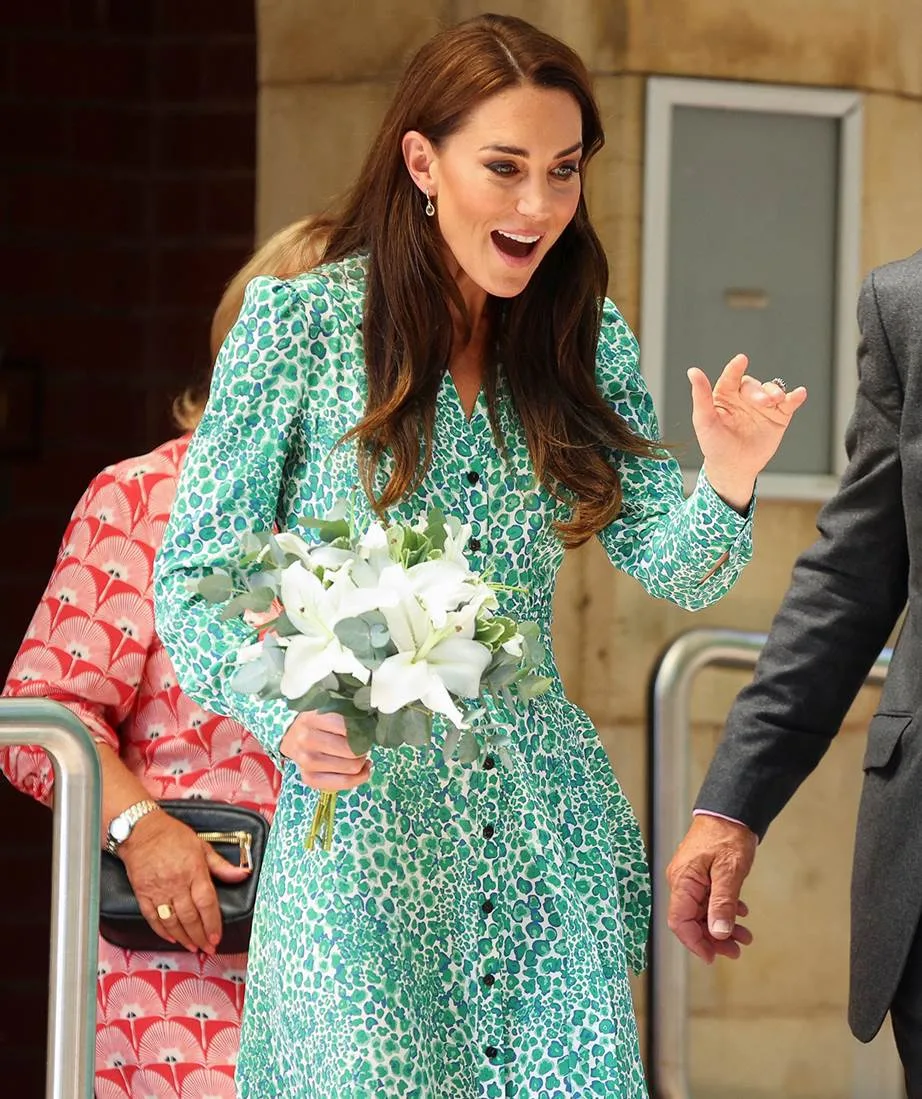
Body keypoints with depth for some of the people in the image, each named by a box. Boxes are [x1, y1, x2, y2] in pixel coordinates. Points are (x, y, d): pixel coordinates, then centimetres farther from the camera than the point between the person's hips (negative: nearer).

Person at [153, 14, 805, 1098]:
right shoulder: (296, 321, -4)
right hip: (356, 820, -3)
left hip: (542, 832, 3)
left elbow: (672, 565, 4)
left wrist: (726, 483, -18)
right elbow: (192, 581, -3)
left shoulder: (587, 341, 7)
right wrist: (284, 715, -21)